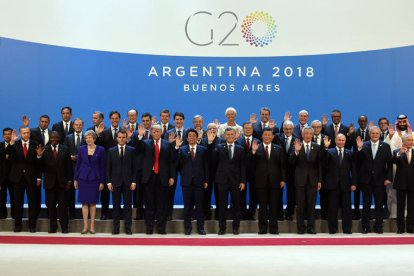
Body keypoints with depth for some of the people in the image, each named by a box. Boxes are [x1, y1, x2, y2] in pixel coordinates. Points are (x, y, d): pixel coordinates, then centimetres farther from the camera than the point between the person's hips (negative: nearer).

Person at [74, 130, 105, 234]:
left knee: (93, 203, 4)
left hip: (94, 178, -1)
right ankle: (85, 226, 6)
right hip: (83, 178, 1)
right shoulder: (81, 149, 3)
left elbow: (102, 166, 1)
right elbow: (78, 164, 7)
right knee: (84, 202, 2)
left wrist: (102, 182, -2)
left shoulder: (101, 150, -1)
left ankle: (92, 226, 10)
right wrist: (75, 179, 3)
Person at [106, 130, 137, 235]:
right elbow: (108, 168, 5)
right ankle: (116, 227, 9)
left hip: (127, 182, -1)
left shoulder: (131, 150, 4)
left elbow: (134, 167, 2)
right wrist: (109, 182, -3)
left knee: (128, 205, 2)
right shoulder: (111, 151, 7)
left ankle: (128, 227, 7)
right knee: (116, 205, 4)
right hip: (115, 182, 1)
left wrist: (134, 181, -4)